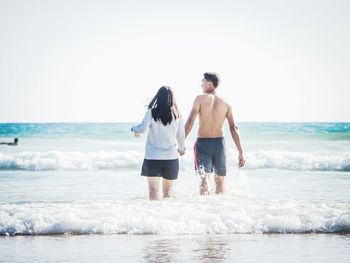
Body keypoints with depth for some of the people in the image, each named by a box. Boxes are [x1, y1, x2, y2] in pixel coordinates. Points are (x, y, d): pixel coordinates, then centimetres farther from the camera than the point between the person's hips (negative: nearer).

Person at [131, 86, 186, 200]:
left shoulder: (151, 113, -8)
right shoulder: (176, 115, 0)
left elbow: (142, 128, -19)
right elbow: (181, 135, 7)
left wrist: (134, 129, 4)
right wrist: (181, 149, 26)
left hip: (153, 157, -2)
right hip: (171, 157, 2)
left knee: (153, 190, 0)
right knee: (168, 191, 15)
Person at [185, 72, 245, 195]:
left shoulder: (200, 99, -4)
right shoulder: (225, 103, 5)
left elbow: (190, 122, -12)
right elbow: (233, 128, 3)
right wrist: (240, 153, 5)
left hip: (203, 143, -3)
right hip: (219, 142, 3)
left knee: (204, 179, -8)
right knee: (219, 181, 18)